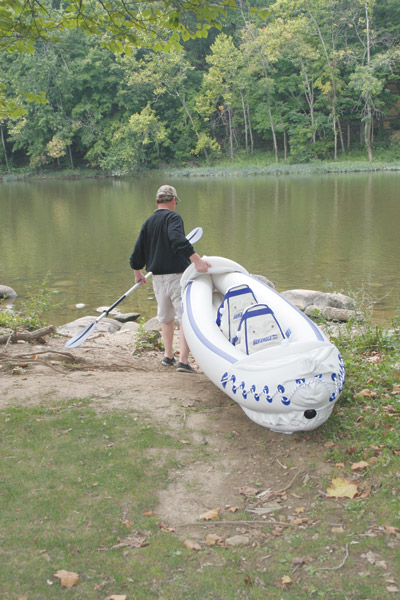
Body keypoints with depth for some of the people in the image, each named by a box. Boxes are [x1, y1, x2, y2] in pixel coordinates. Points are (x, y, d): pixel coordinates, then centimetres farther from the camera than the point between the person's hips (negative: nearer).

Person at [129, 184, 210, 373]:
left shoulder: (148, 223, 13)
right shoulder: (173, 217, -7)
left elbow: (137, 253, 17)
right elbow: (178, 240, -28)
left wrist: (138, 274, 33)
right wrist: (196, 259, -37)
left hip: (157, 278, 7)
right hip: (177, 275, -7)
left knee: (166, 318, 21)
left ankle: (168, 356, 30)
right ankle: (183, 361, -13)